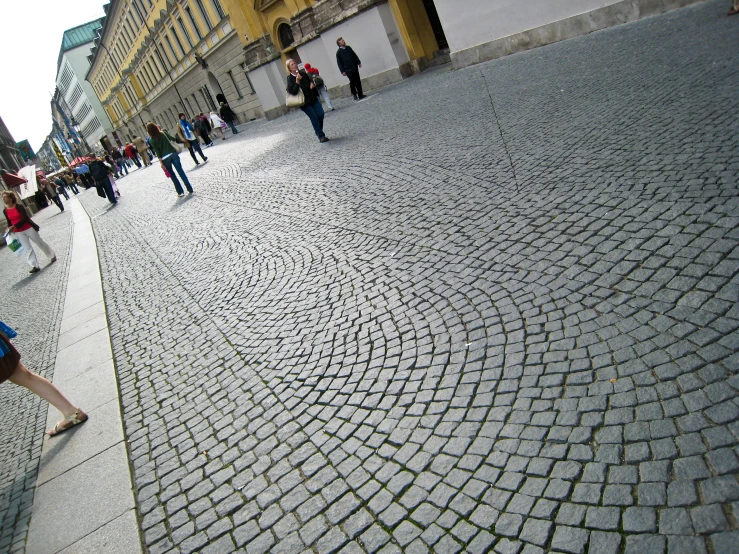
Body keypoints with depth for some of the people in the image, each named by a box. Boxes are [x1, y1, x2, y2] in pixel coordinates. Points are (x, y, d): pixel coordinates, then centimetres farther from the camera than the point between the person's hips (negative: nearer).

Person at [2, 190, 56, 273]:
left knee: (40, 243, 11)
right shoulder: (5, 211, 2)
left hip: (28, 228, -4)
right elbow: (9, 222, 12)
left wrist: (14, 226, -27)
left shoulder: (19, 206, -13)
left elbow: (24, 218, -20)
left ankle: (52, 256, 29)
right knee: (28, 248, 1)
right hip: (18, 232, 4)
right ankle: (35, 266, -1)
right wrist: (10, 230, -2)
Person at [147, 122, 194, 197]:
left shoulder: (152, 141, -5)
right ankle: (190, 189, 1)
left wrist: (161, 162, -6)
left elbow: (157, 152, -8)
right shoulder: (163, 134, 7)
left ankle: (180, 192, 10)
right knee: (181, 172, 3)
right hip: (173, 153, 3)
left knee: (172, 175, 9)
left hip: (165, 158, -3)